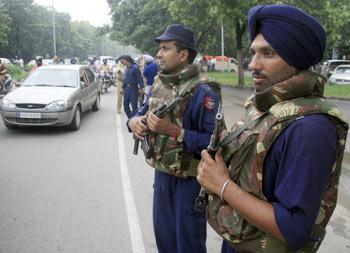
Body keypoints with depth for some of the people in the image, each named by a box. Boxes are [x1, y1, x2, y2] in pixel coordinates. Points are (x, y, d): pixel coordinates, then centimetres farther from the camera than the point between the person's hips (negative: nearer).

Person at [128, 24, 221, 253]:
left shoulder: (202, 92, -22)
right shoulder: (158, 83, 4)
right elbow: (145, 112, 16)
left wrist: (174, 130, -32)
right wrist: (135, 121, -7)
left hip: (189, 180, -7)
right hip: (161, 174, 7)